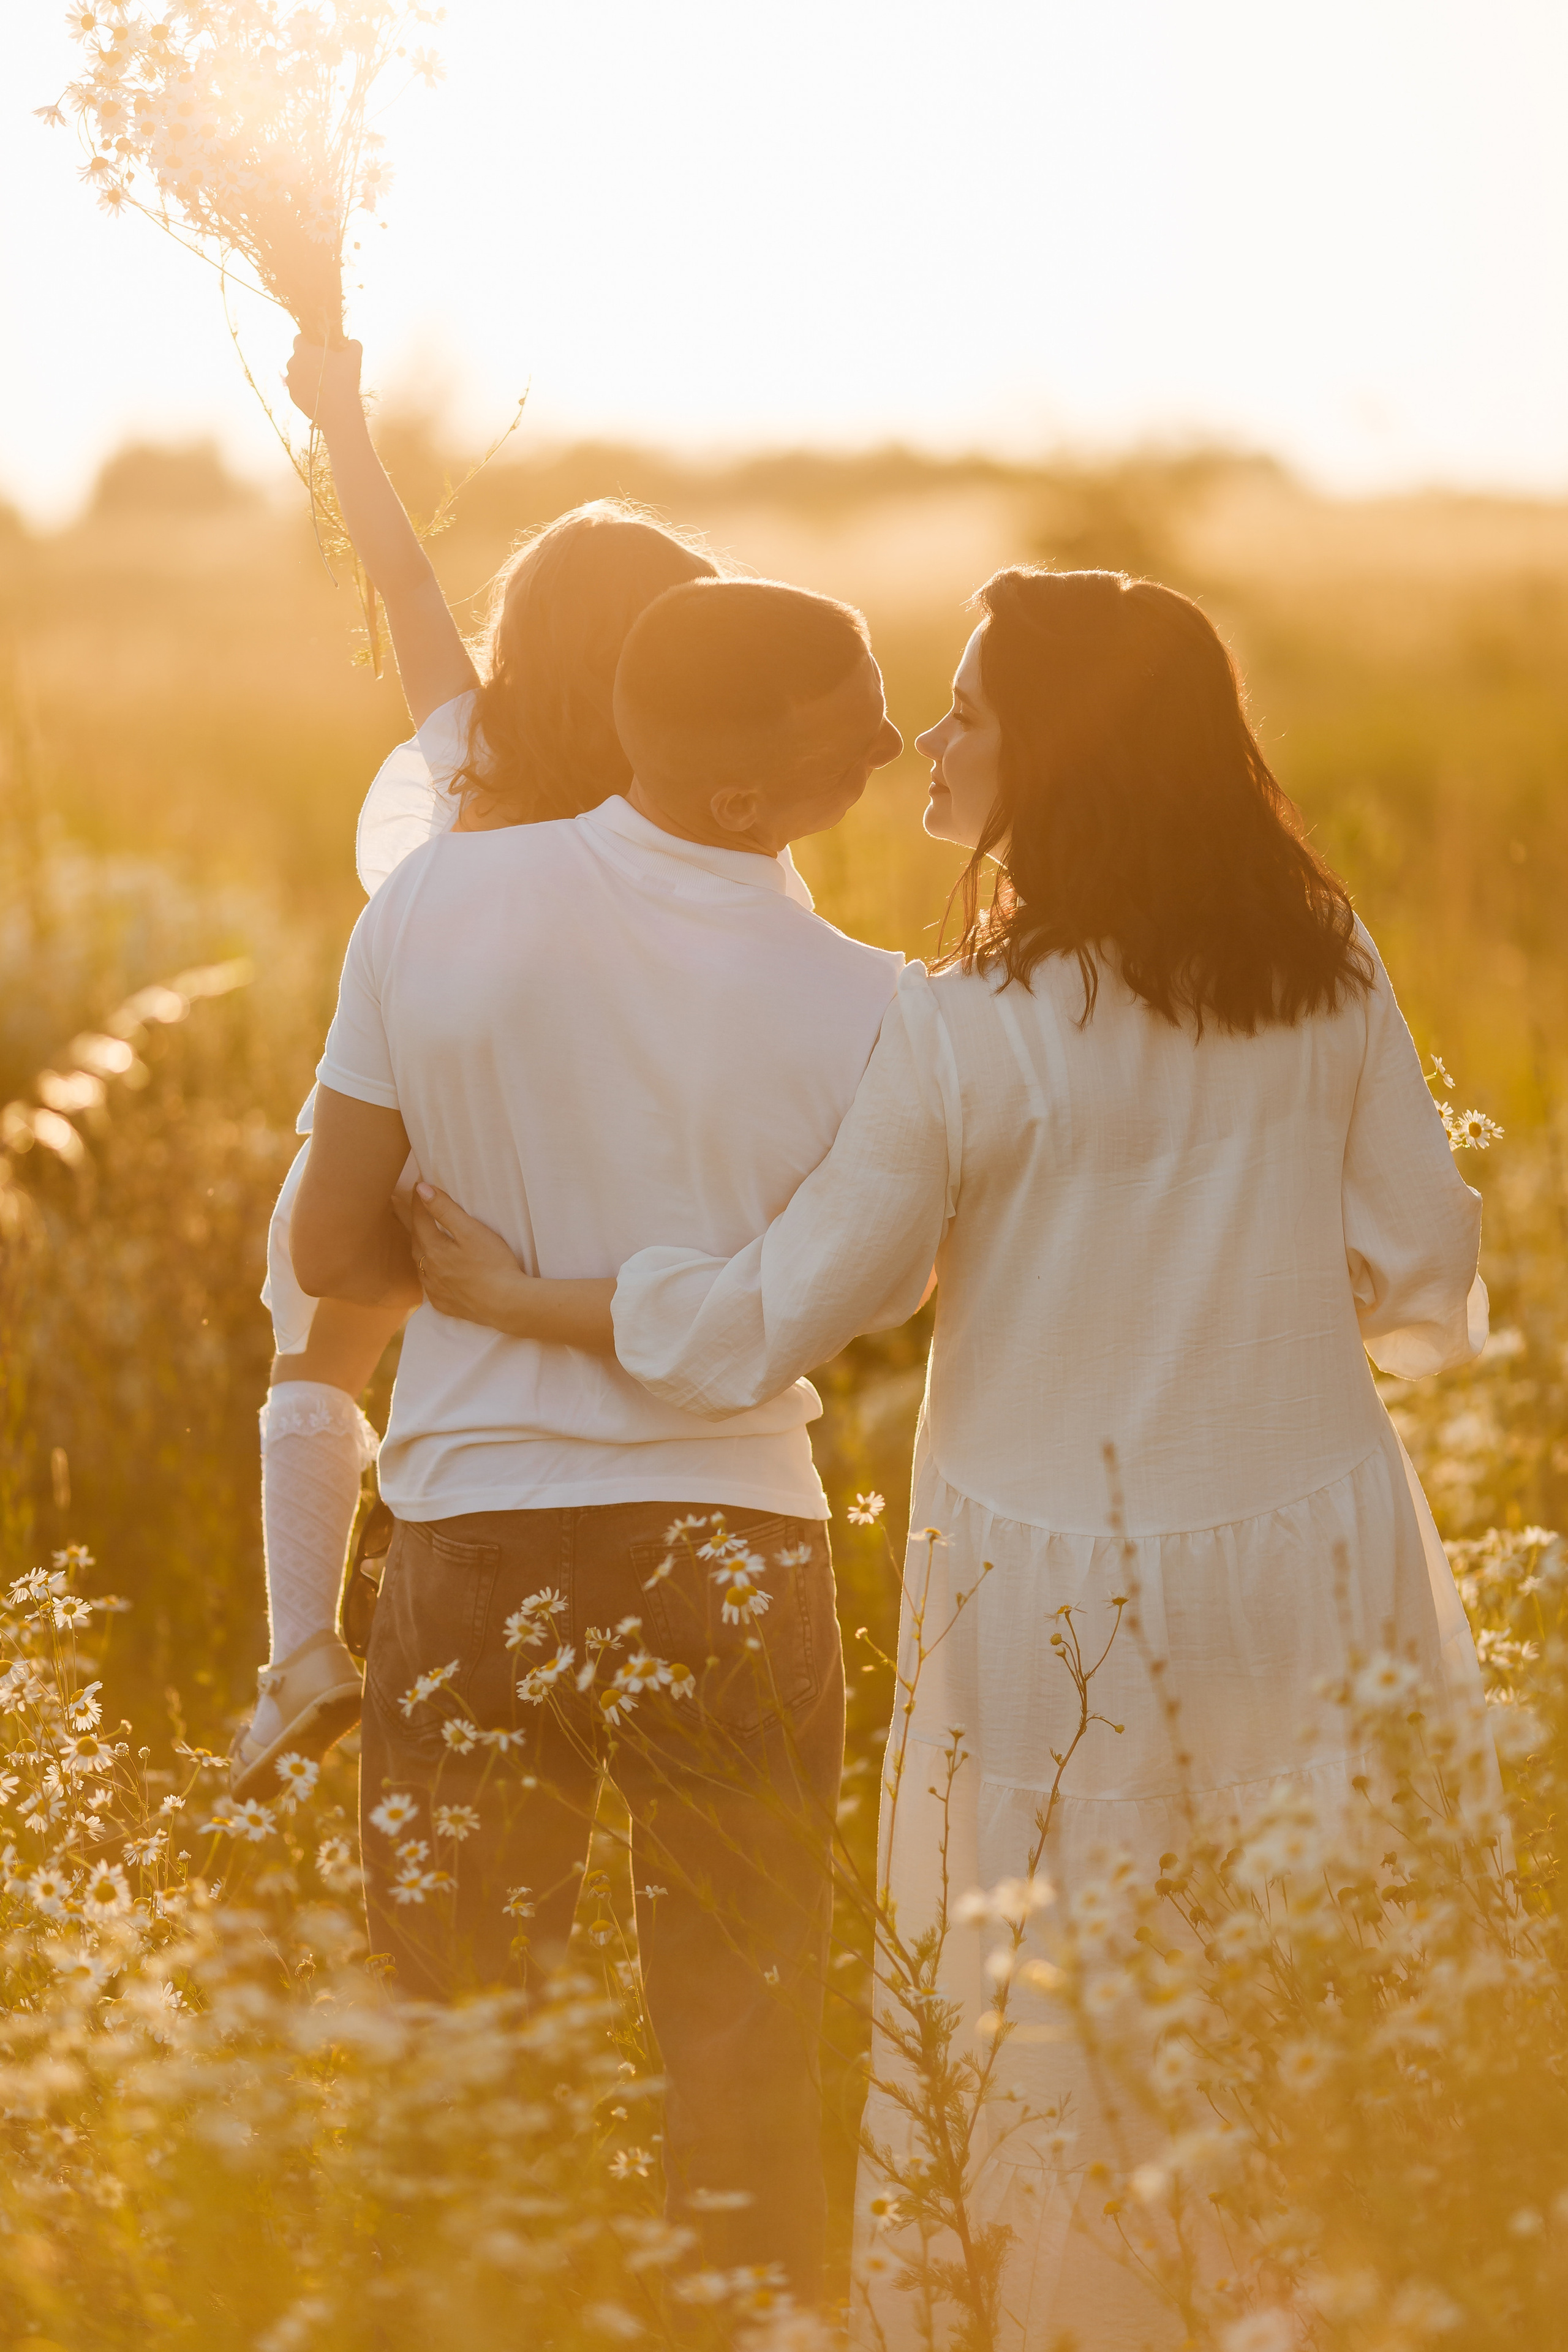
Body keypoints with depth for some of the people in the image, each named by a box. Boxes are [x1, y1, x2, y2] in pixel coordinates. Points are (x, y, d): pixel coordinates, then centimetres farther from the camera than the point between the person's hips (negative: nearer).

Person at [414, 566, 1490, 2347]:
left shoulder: (964, 1032, -15)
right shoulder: (1327, 974, -3)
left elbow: (771, 1321, -9)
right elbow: (1427, 1289, 4)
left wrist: (517, 1295, 4)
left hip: (1066, 1583, -3)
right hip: (1318, 1547, 4)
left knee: (1057, 2054, 10)